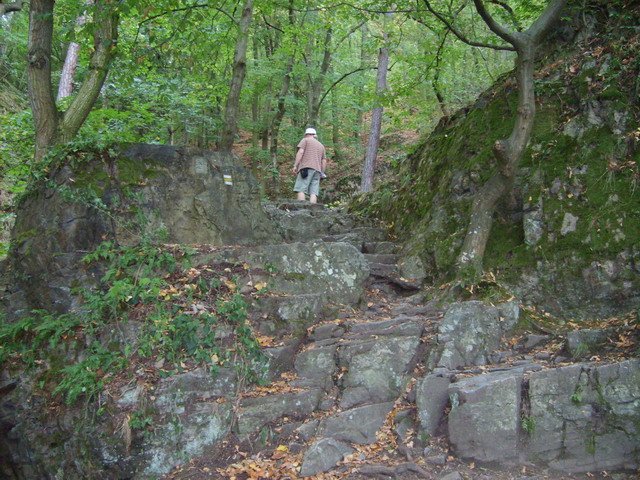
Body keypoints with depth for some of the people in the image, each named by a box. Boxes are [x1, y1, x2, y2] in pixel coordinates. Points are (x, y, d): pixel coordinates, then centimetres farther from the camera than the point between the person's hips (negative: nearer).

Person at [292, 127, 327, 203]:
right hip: (317, 169, 6)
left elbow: (300, 152, -4)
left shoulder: (305, 140, 11)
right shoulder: (321, 146, 28)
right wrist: (322, 174, 22)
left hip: (306, 167, -6)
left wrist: (295, 166, -7)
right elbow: (324, 161, 21)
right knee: (313, 193, -4)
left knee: (301, 190, -12)